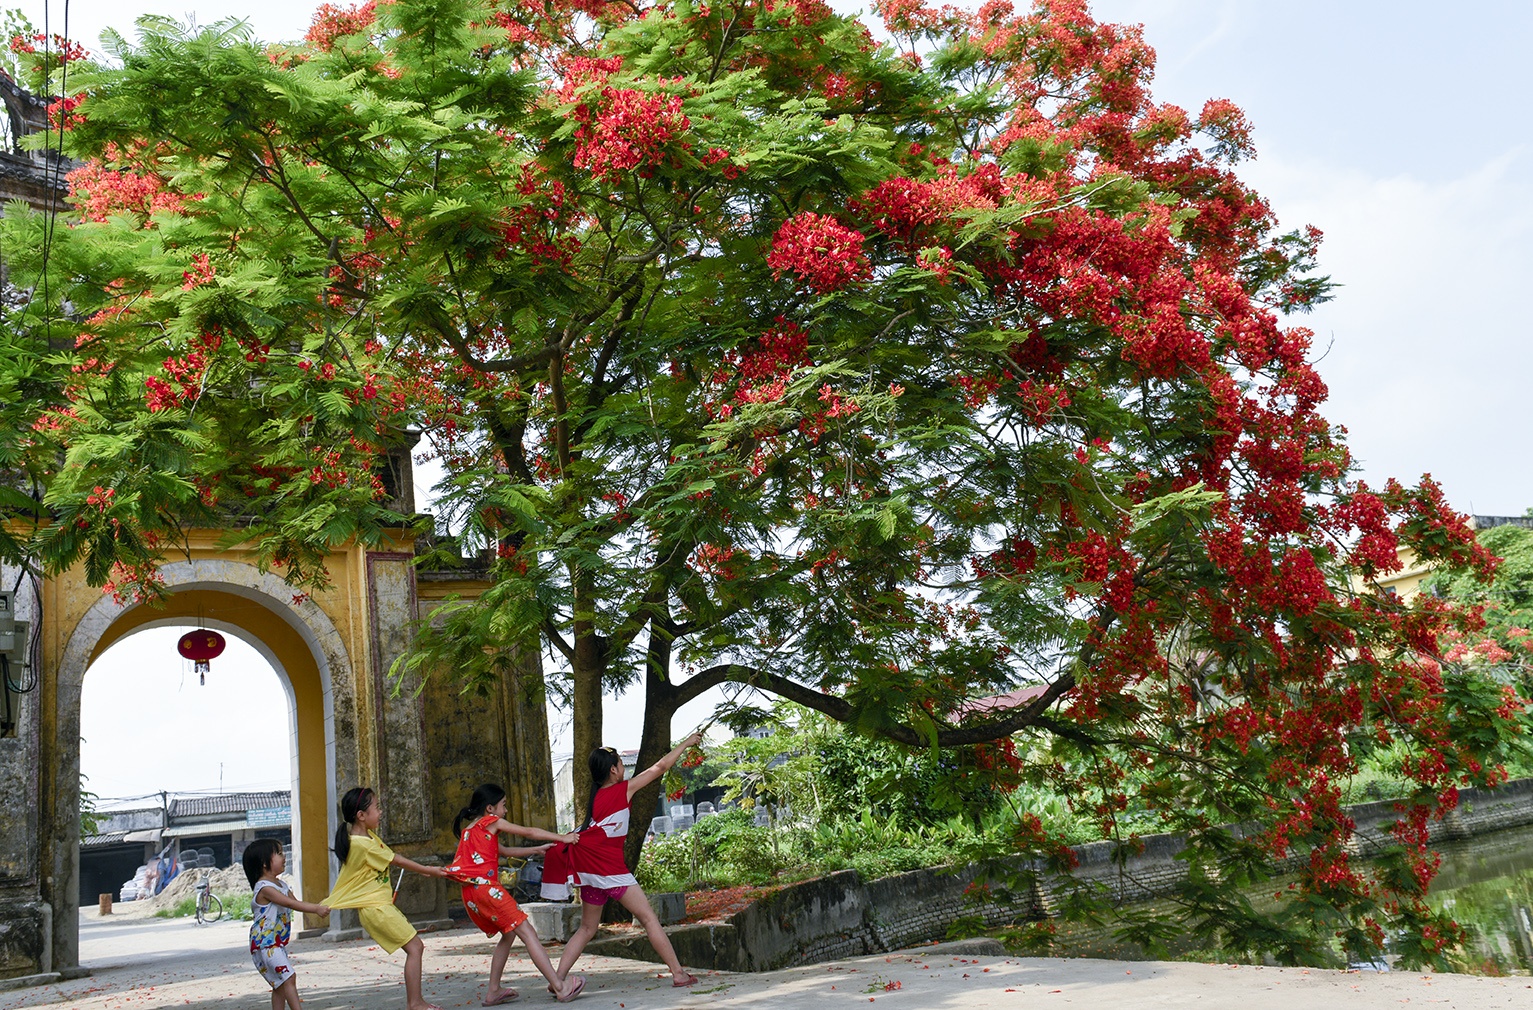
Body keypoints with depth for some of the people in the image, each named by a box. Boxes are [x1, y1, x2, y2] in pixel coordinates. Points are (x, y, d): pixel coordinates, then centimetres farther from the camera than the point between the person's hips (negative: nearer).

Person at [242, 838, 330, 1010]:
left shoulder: (280, 884, 13)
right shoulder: (264, 888, -18)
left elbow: (295, 902, 9)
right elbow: (291, 904, -25)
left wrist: (317, 907, -7)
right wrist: (315, 909, -26)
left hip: (278, 943, 10)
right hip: (265, 944, -10)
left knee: (280, 984, 12)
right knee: (288, 977, -17)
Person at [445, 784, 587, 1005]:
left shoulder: (469, 830, 25)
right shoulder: (492, 822, 3)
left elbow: (505, 850, 29)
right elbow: (530, 832, 5)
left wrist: (537, 850, 29)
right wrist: (563, 838, 13)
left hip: (470, 893, 9)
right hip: (485, 887, -9)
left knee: (509, 934, 21)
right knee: (527, 932, -9)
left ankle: (493, 991, 20)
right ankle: (560, 986, -13)